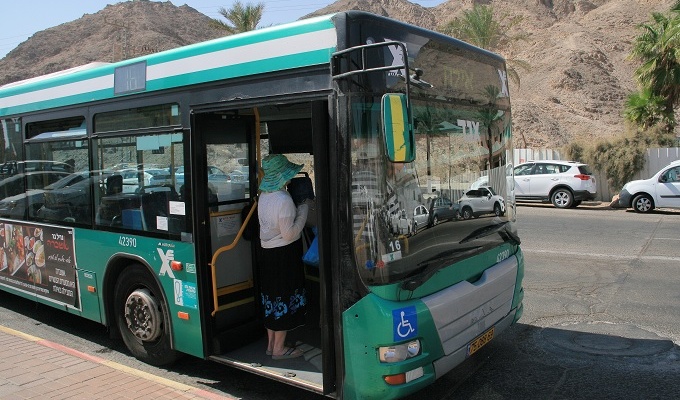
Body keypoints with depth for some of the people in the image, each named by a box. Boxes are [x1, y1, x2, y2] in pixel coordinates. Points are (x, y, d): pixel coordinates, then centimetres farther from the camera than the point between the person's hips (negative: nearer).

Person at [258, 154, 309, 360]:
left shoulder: (264, 196, 6)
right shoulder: (284, 199, -21)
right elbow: (290, 234, -20)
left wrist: (297, 210, 11)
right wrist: (303, 210, -13)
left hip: (267, 252, 9)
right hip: (284, 254, -9)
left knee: (271, 297, 17)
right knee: (285, 298, 3)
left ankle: (271, 343, 29)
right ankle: (279, 348, 13)